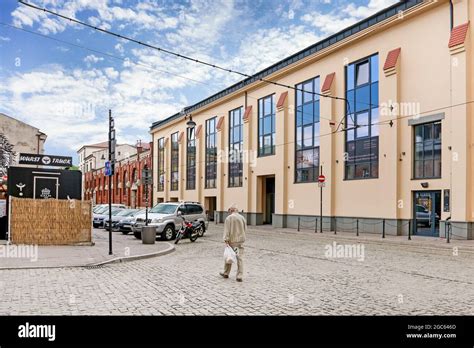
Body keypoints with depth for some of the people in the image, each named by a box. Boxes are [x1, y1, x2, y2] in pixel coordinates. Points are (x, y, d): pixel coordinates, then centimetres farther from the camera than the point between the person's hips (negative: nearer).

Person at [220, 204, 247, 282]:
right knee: (240, 258, 3)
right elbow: (245, 230, 9)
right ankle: (239, 276, 2)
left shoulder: (229, 218, -8)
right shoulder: (242, 218, 4)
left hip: (232, 241, -3)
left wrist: (226, 240, -13)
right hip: (241, 240, 3)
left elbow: (226, 230, -13)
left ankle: (226, 273, 27)